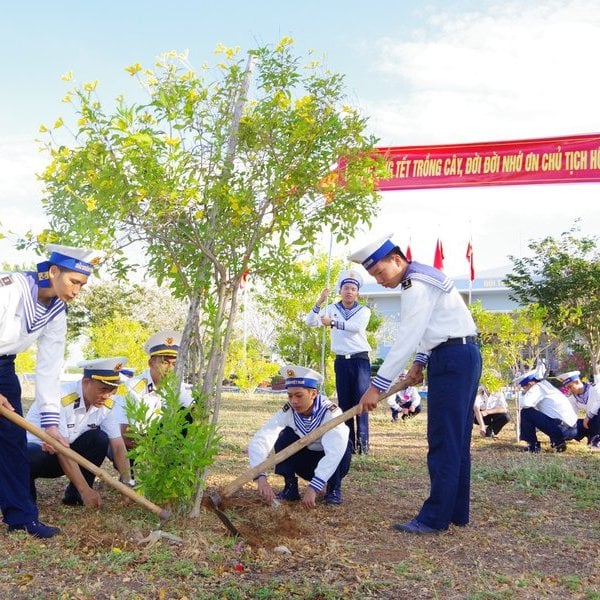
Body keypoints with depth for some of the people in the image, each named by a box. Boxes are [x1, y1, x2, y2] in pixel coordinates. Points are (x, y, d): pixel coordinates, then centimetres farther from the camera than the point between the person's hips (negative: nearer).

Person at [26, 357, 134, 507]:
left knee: (100, 439, -19)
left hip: (67, 453, 6)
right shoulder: (61, 398, -31)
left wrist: (127, 483, -21)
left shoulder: (106, 405, -11)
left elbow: (118, 445, -9)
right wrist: (86, 490, -32)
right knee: (31, 458, -39)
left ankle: (75, 494, -5)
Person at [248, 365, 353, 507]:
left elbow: (335, 451, -45)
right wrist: (261, 478, -49)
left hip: (331, 465, -2)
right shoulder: (287, 412, -22)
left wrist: (313, 487, -54)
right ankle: (290, 487, -10)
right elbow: (259, 440, -33)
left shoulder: (330, 412, -31)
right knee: (285, 435, -24)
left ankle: (334, 488, -8)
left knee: (343, 443, -33)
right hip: (304, 462, 2)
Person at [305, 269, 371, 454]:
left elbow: (357, 326, -20)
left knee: (361, 400, -9)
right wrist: (319, 303, -15)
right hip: (341, 361, 3)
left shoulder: (364, 310, 1)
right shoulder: (331, 309, 8)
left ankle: (362, 442, -9)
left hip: (360, 360, -3)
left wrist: (332, 323, -27)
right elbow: (310, 322, 0)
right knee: (344, 402, 4)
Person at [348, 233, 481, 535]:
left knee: (443, 441, -8)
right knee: (456, 440, 12)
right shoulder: (421, 278, 17)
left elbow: (406, 340, -21)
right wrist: (419, 363, 12)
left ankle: (435, 518, -3)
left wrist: (377, 387, -19)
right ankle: (457, 512, 18)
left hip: (452, 361, -11)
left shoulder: (417, 286, -16)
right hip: (462, 357, 11)